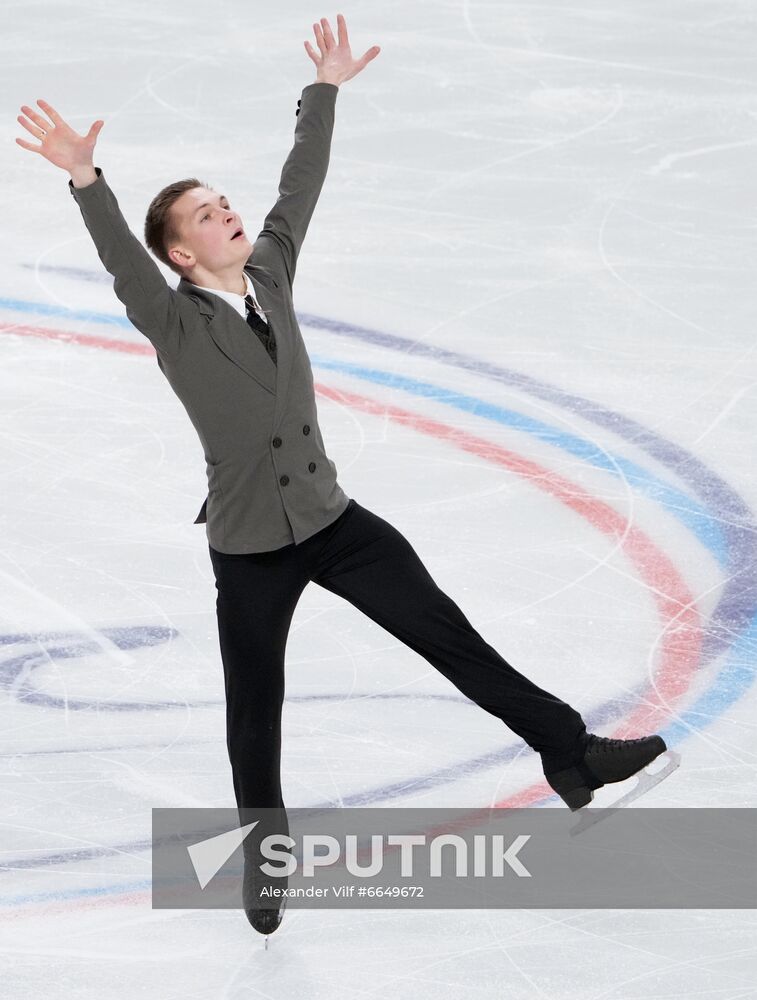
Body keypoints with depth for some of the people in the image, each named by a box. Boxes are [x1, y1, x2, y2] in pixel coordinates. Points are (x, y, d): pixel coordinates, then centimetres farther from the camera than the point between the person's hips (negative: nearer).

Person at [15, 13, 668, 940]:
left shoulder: (269, 272, -1)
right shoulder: (174, 323, -16)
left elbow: (300, 185, 3)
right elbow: (121, 259, -33)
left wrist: (324, 90, 1)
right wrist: (86, 180, -49)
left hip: (332, 517, 4)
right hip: (249, 548, -4)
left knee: (448, 634, 5)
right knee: (255, 713, 9)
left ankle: (568, 749, 13)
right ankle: (264, 855, 29)